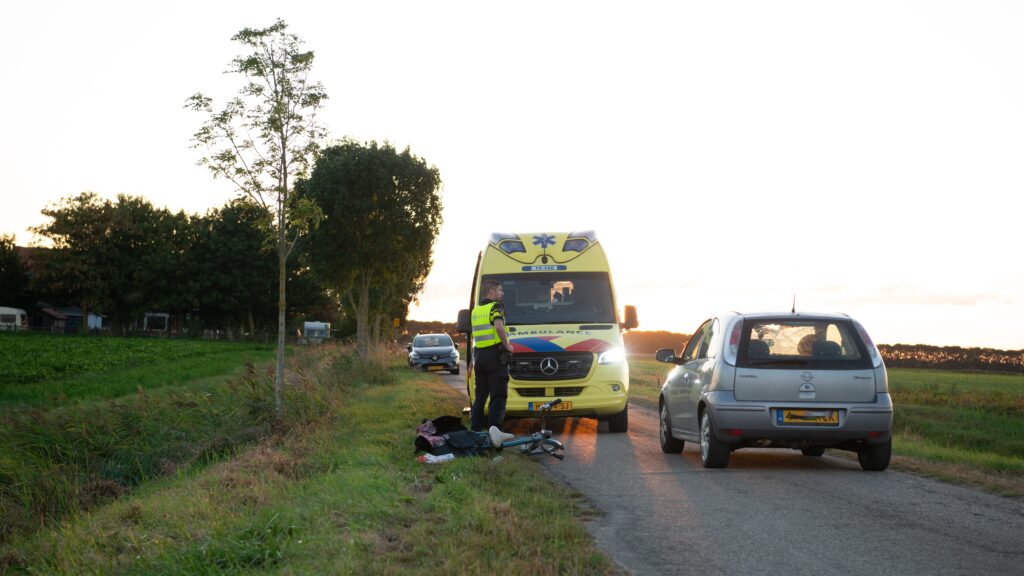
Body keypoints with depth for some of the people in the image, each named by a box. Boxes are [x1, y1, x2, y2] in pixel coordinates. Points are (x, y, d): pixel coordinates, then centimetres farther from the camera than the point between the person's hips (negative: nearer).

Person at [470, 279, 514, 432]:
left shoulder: (475, 311, 16)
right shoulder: (496, 307, -7)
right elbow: (499, 327, -24)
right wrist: (507, 345, -13)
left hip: (479, 355, 7)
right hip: (495, 355, -7)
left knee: (480, 395, 14)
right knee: (498, 396, -6)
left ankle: (475, 428, 13)